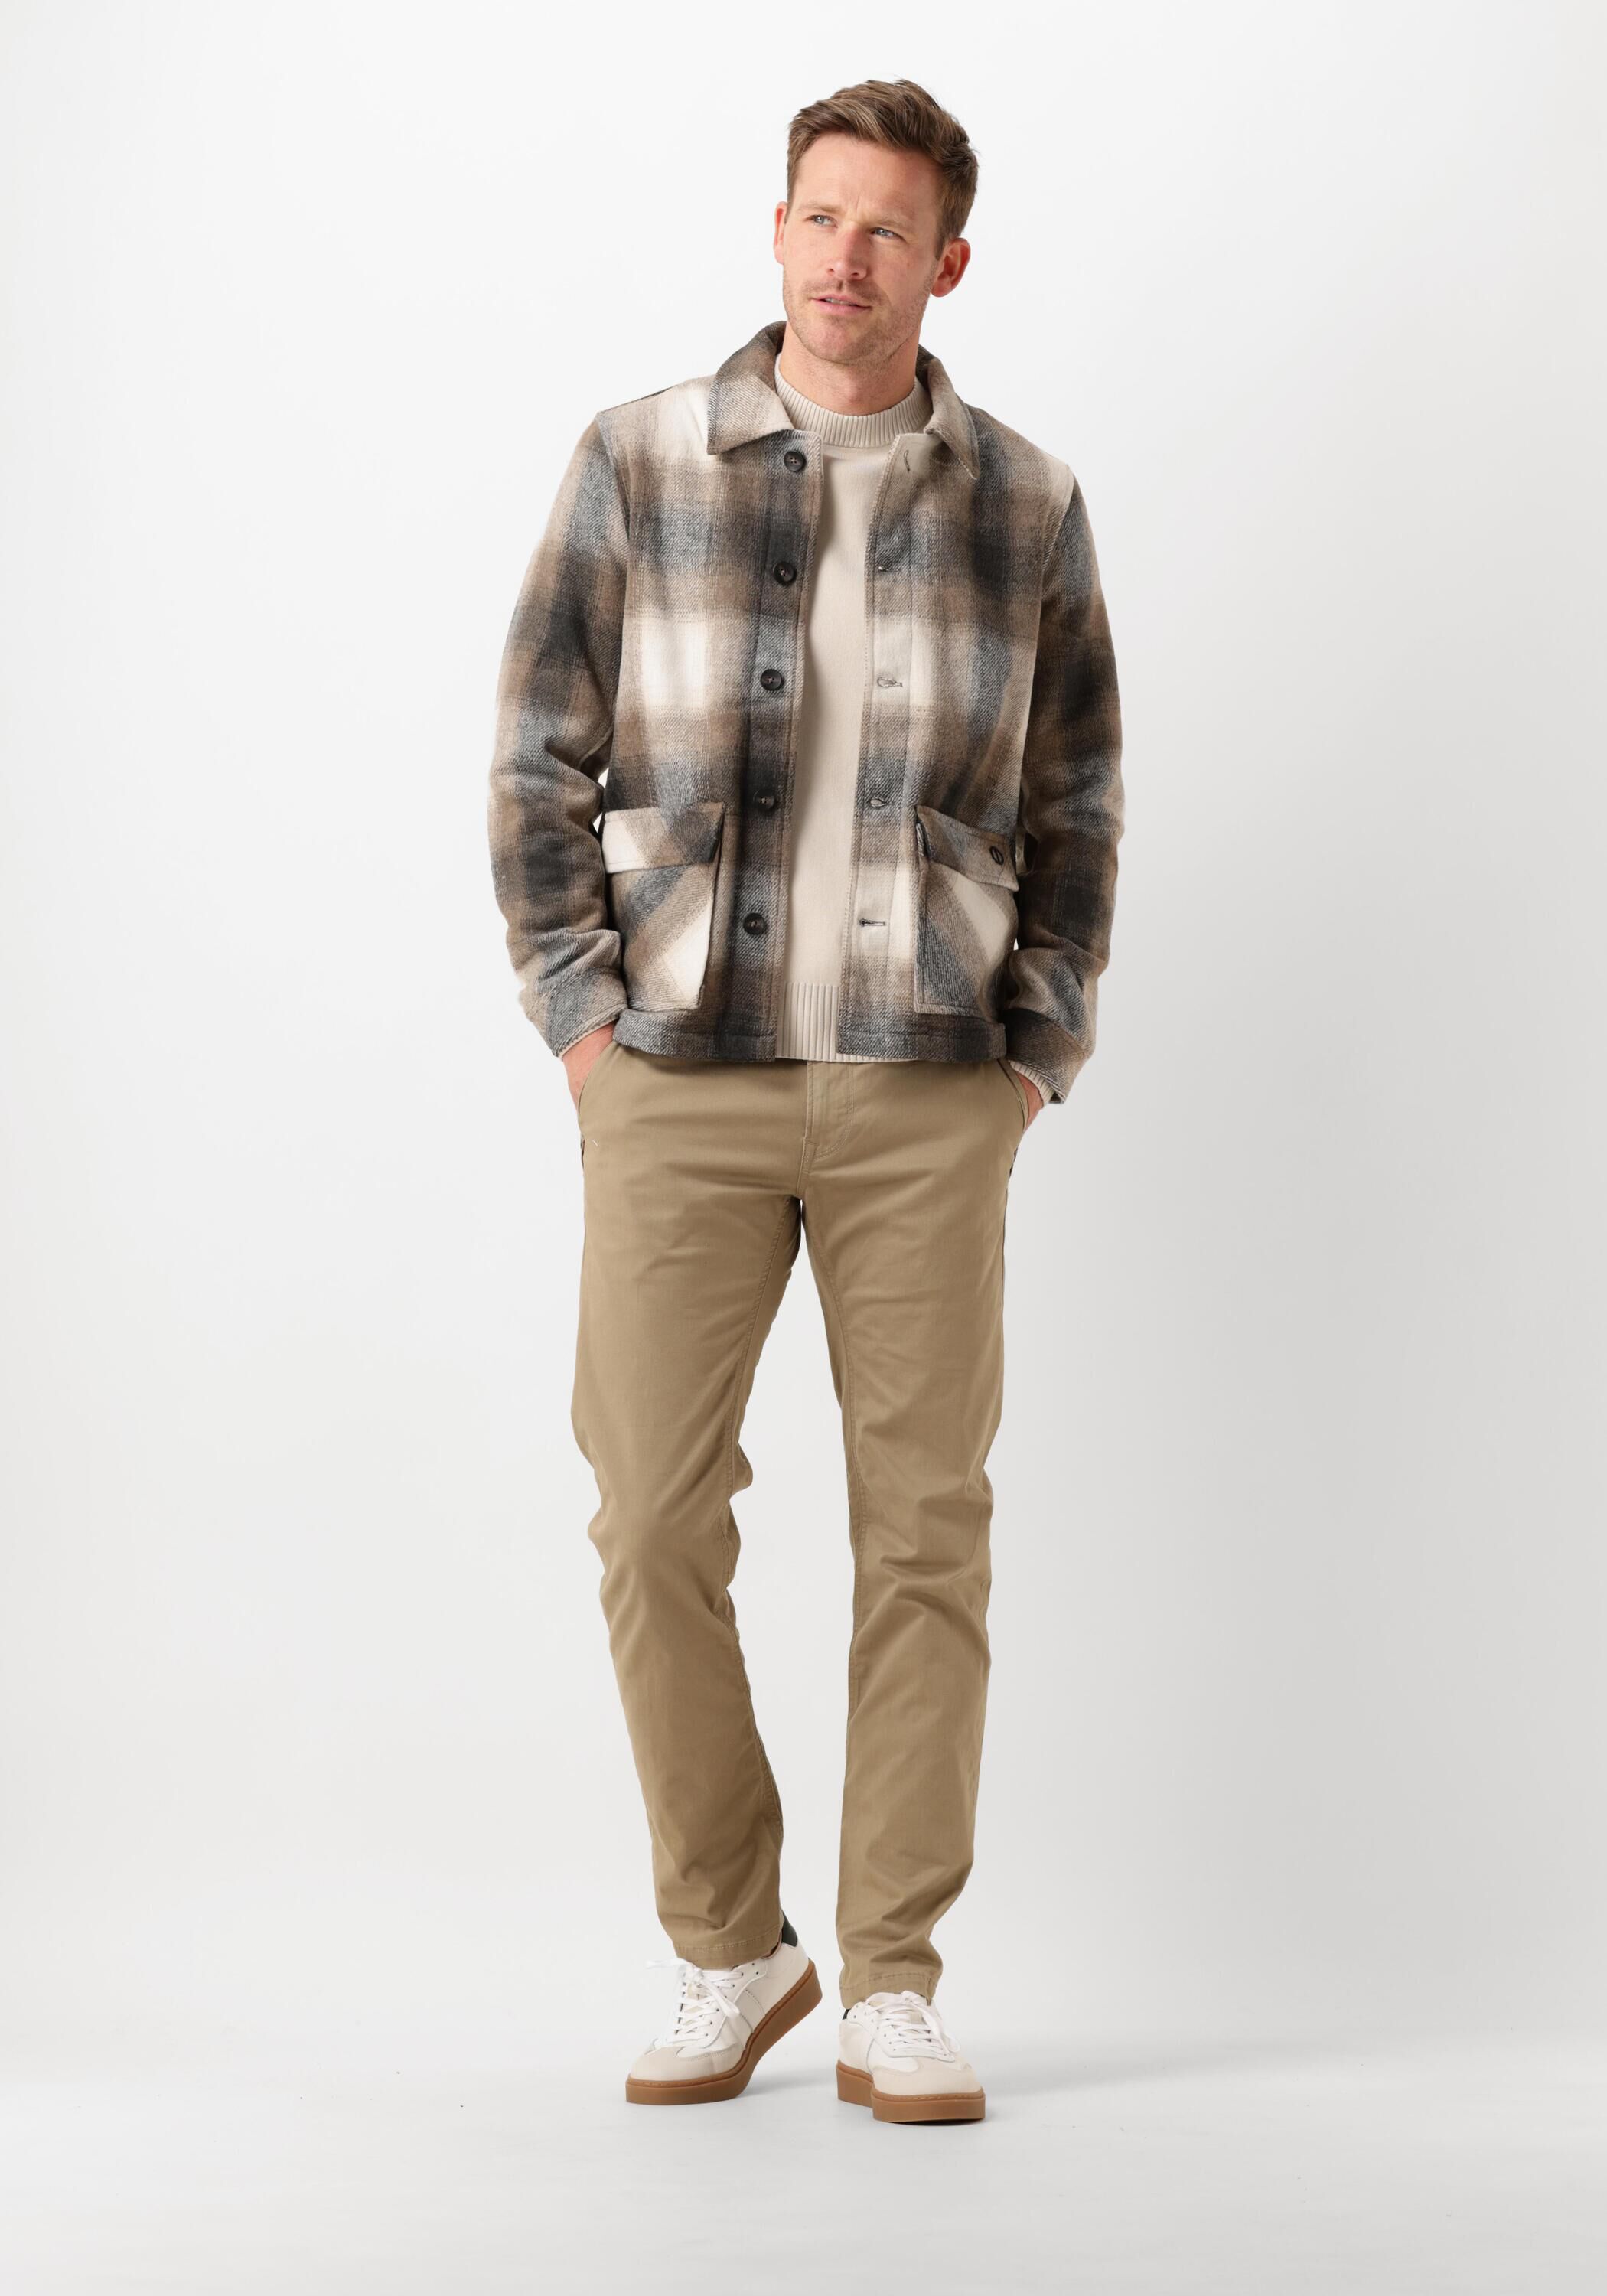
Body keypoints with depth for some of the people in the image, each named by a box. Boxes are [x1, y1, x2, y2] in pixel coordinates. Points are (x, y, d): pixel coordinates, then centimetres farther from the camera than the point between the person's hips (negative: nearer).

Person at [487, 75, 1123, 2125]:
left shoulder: (1027, 505, 4)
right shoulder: (637, 464, 0)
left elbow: (1072, 806, 10)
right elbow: (539, 764, 2)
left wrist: (1032, 1065, 2)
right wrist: (585, 1033, -5)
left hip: (926, 1097, 1)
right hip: (681, 1085, 0)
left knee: (925, 1530, 0)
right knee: (655, 1522, -2)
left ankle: (894, 1993, 11)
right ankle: (726, 1958, 16)